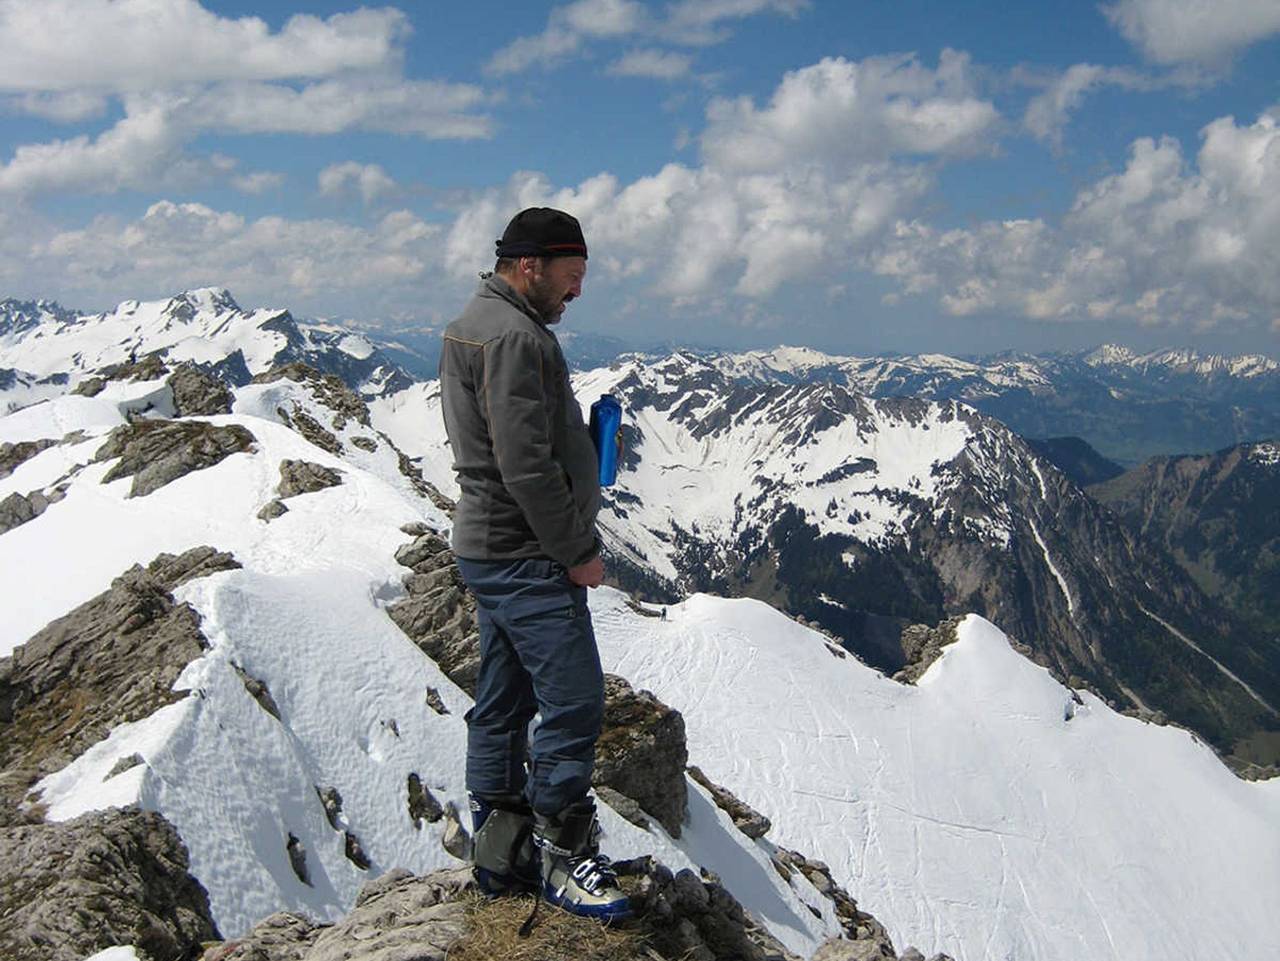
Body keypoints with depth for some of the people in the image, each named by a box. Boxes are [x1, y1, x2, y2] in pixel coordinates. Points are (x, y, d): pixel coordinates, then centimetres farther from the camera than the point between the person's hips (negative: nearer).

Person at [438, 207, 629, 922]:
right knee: (575, 703, -6)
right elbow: (526, 465, -23)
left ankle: (502, 853, 23)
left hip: (490, 548, 11)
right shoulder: (513, 336, -17)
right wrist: (577, 551, -15)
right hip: (528, 558, -11)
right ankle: (562, 854, 3)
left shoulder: (477, 324, 16)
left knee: (503, 704, 14)